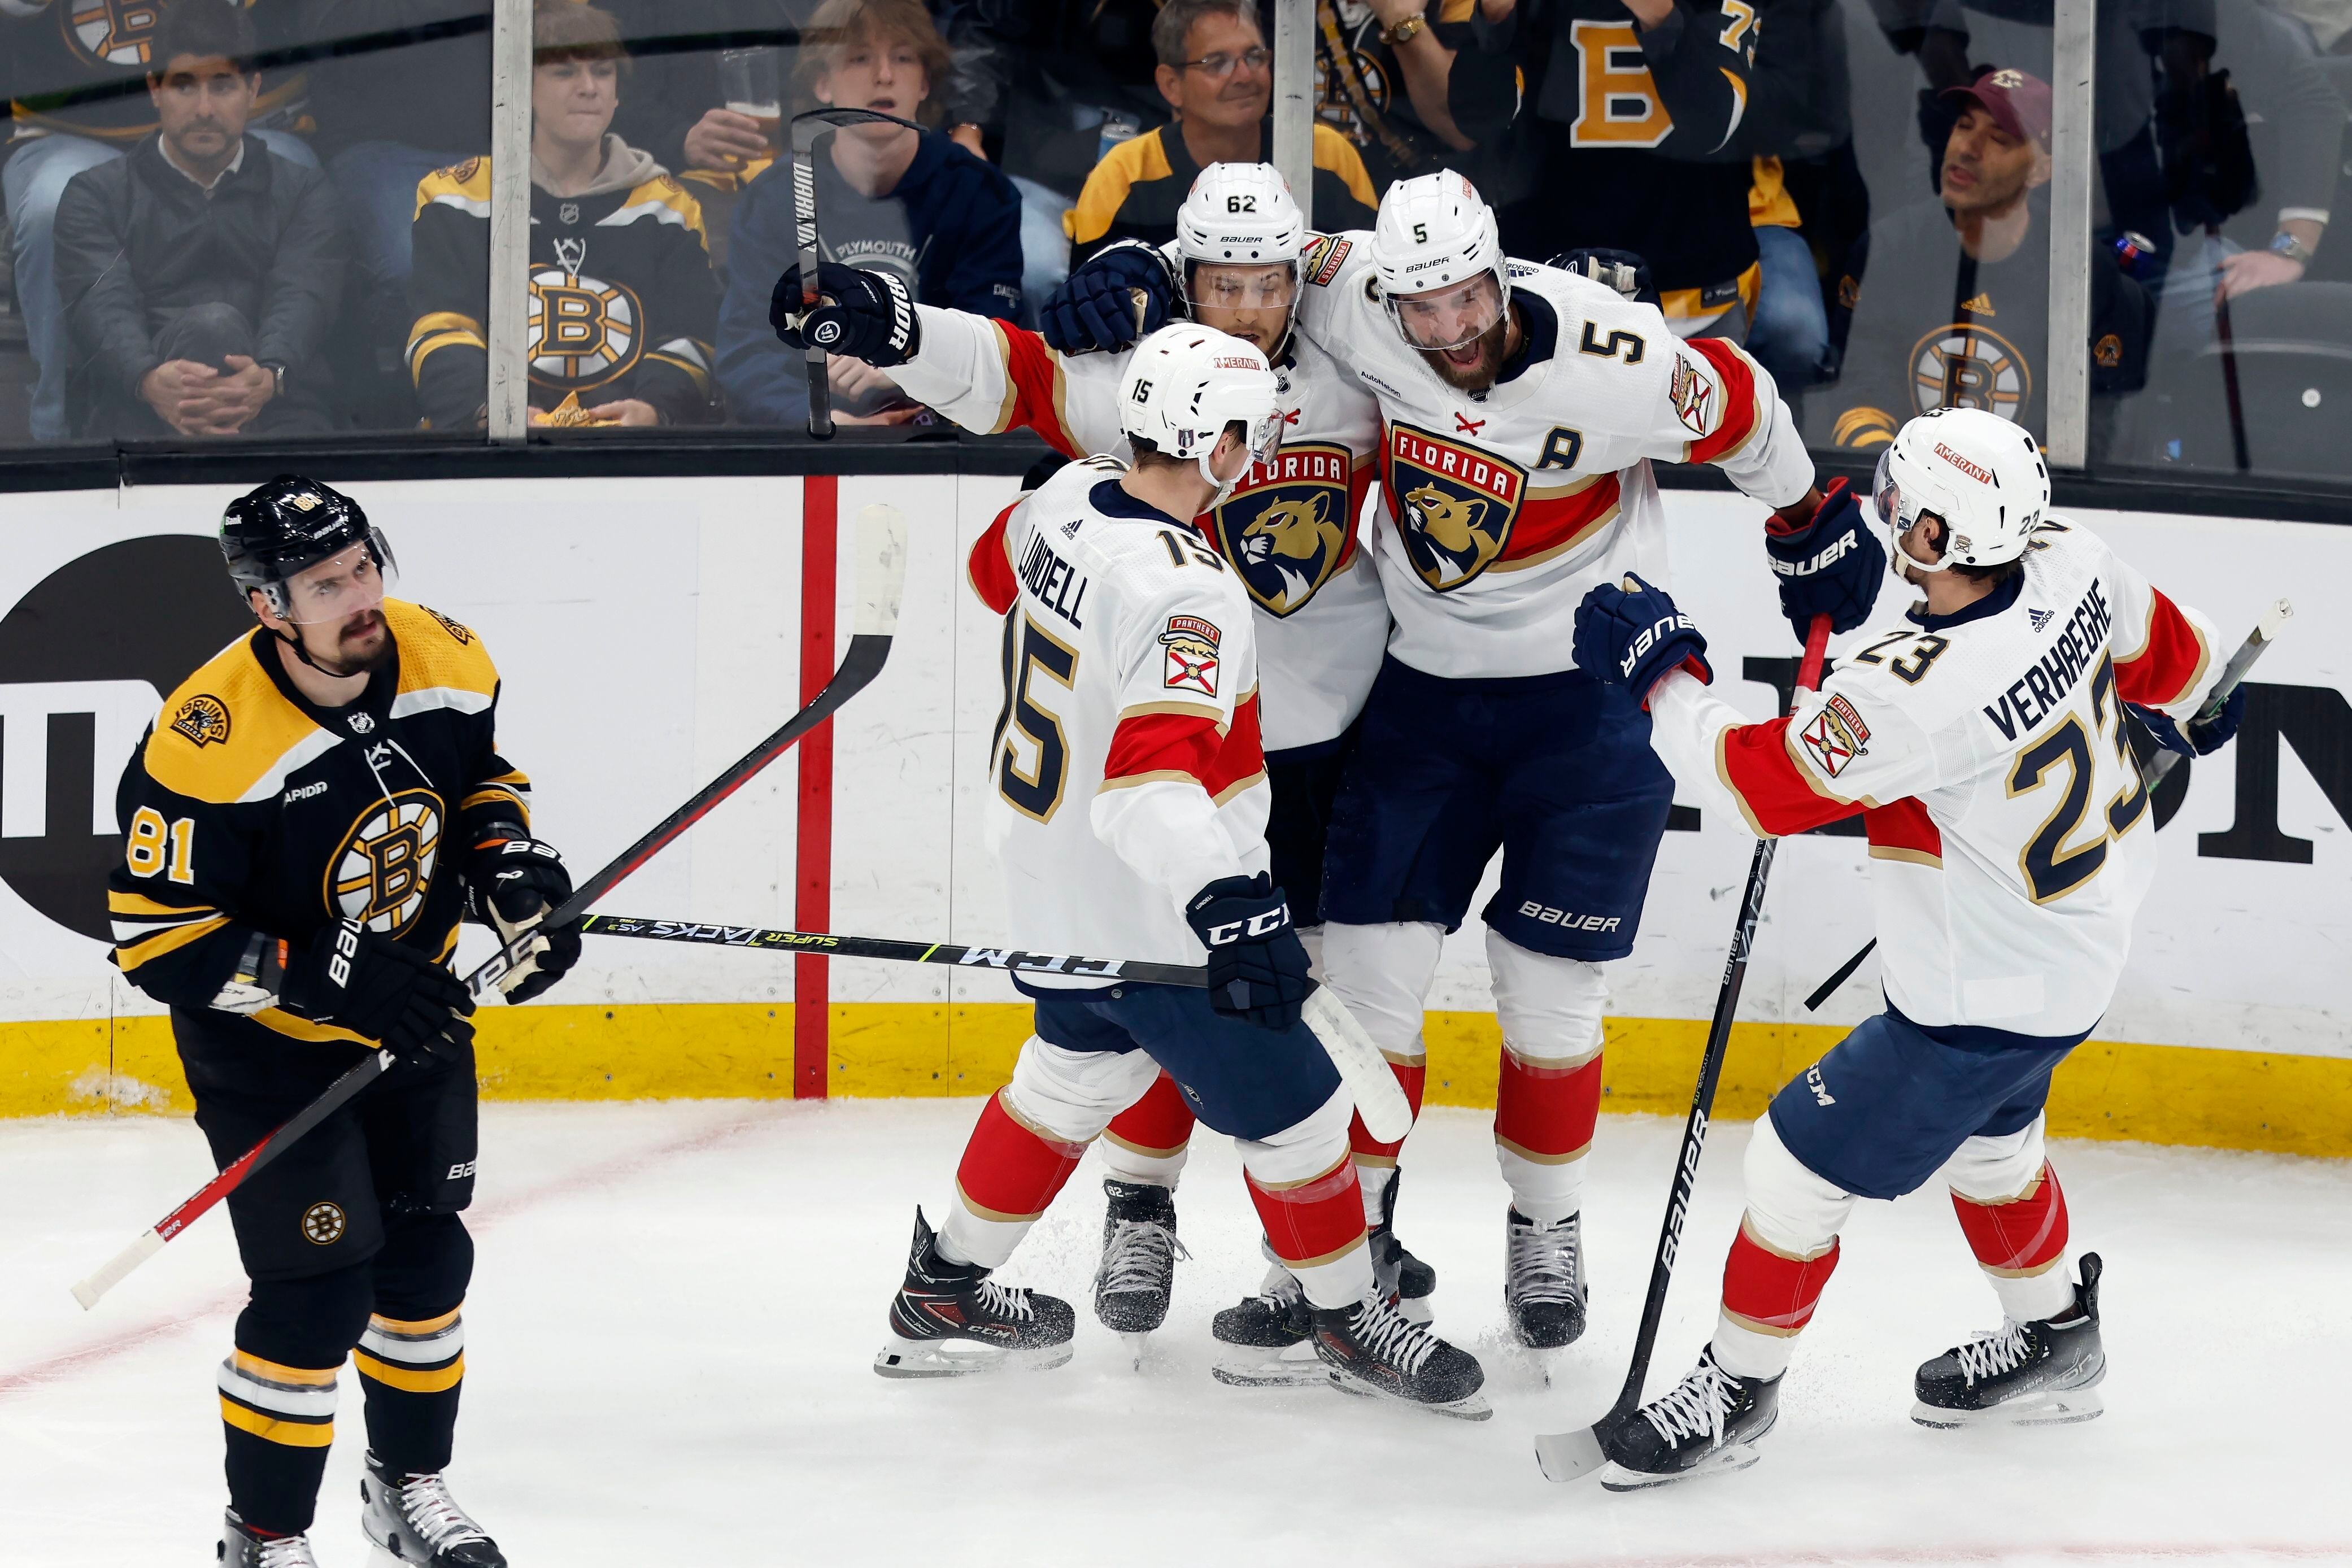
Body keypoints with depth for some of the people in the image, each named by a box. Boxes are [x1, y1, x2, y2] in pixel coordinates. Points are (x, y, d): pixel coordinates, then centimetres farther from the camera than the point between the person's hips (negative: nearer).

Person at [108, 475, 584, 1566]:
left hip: (413, 1014, 6)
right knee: (319, 1291, -9)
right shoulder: (208, 741, -31)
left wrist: (512, 864, -11)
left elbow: (483, 774, 9)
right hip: (265, 1041, -6)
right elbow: (153, 935, -26)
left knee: (426, 1260, 15)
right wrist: (326, 977, -32)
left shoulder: (441, 661, -13)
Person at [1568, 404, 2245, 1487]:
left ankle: (1738, 1387, 22)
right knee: (1982, 1140, 31)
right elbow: (2164, 655, 7)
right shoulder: (2069, 562, -14)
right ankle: (2054, 1343, 49)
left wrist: (1657, 670, -12)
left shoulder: (1914, 693, -36)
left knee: (1802, 1161, 5)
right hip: (2087, 940, 9)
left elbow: (1758, 781, -24)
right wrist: (2188, 707, 31)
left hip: (1986, 1000, -9)